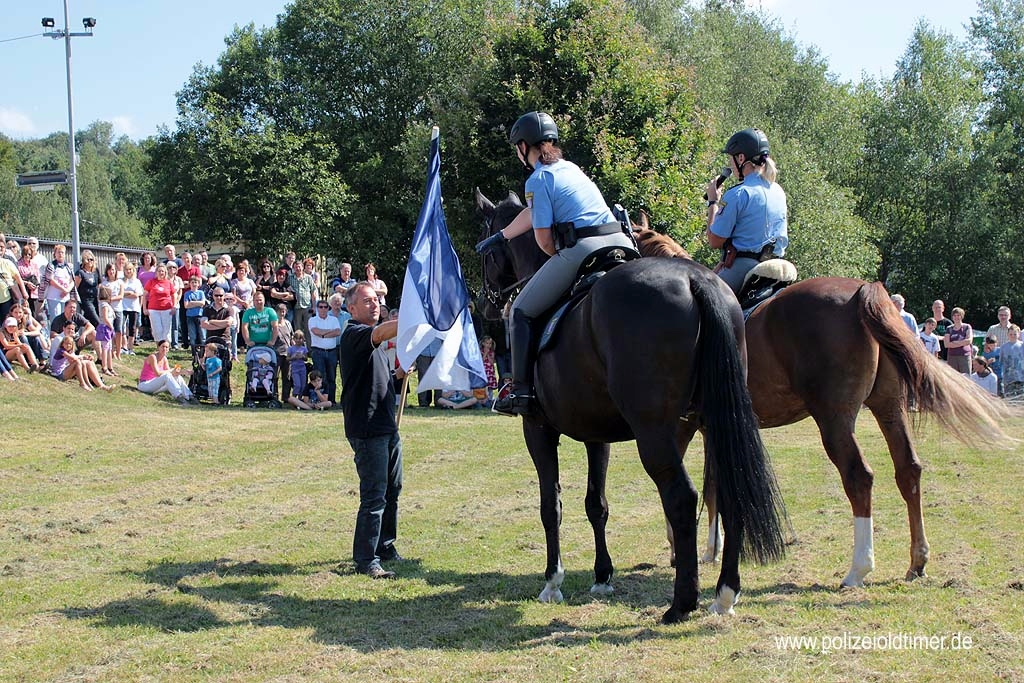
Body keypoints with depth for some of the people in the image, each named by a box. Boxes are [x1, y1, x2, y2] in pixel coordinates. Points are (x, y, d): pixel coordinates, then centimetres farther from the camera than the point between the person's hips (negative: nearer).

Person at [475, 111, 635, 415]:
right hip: (620, 242, 7)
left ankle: (521, 391, 0)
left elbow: (543, 237, -5)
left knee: (522, 311, 8)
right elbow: (533, 214, 39)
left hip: (581, 249, -7)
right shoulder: (570, 168, 25)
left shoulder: (538, 179, 1)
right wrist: (500, 237, 52)